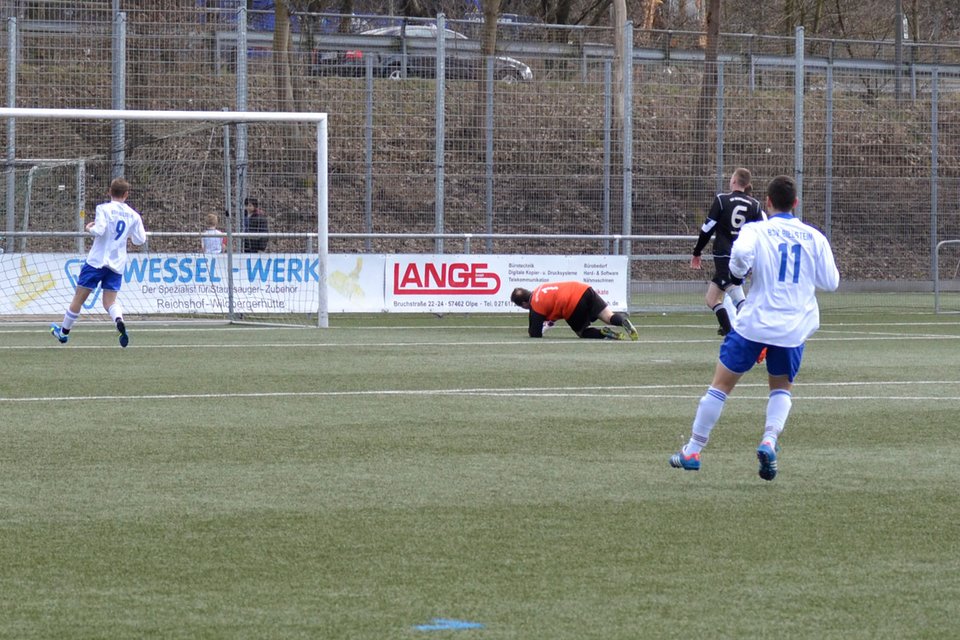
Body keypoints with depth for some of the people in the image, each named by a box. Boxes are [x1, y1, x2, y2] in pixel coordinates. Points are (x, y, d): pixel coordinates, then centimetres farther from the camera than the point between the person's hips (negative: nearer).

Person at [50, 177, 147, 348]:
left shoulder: (104, 209, -8)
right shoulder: (133, 215, 5)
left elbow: (99, 231, -20)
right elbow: (140, 239, 7)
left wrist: (89, 228, 1)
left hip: (97, 261, -3)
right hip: (117, 264, 3)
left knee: (79, 298, 9)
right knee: (110, 302, 4)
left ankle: (64, 332, 22)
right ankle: (119, 321, -30)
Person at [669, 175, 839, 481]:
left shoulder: (756, 230, -5)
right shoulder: (814, 237, 4)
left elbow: (741, 253, -27)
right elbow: (830, 281, 4)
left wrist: (738, 272, -7)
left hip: (755, 321, -2)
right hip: (794, 327, 2)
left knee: (721, 384, 9)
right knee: (782, 387, 20)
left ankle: (693, 451, 14)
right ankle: (769, 440, -7)